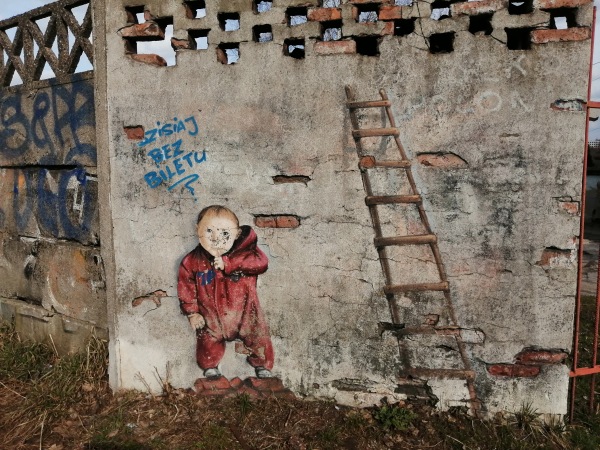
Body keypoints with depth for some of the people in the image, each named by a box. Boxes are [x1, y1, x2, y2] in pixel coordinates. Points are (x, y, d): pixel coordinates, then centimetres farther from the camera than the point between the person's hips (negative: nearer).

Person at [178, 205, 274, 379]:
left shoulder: (244, 253, -14)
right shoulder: (192, 261, -9)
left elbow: (261, 262, -32)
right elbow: (186, 287, 1)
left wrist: (227, 263, -34)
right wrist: (192, 312, -2)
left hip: (245, 314, -1)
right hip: (212, 319, 1)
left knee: (259, 338, 8)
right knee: (208, 342, 11)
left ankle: (263, 367, 36)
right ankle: (210, 368, 43)